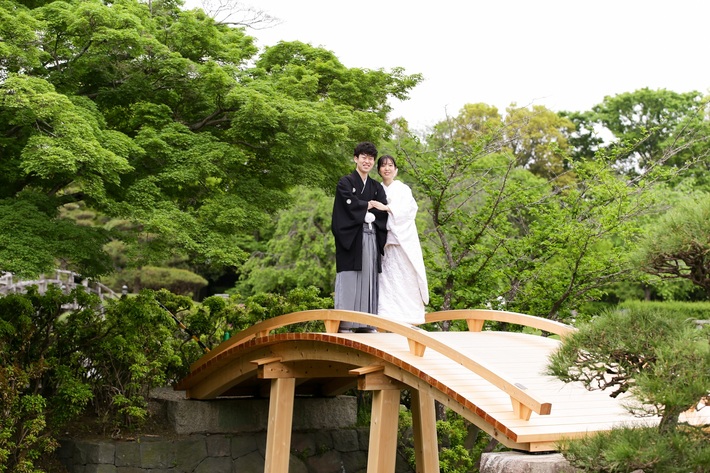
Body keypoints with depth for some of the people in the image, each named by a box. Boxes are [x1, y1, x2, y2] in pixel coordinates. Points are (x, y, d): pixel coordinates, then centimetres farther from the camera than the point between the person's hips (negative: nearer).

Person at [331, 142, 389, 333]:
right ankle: (345, 324, -9)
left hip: (371, 239, 5)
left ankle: (367, 323, 4)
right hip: (351, 238, -5)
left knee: (369, 279, 2)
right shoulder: (345, 183, 3)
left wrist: (363, 208, -6)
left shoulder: (377, 187, 18)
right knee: (350, 280, -8)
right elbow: (351, 205, -12)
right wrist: (369, 206, 0)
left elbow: (384, 211, 5)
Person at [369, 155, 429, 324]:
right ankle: (387, 320, -6)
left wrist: (386, 207, -18)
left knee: (404, 278, -7)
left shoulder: (403, 189, 8)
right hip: (383, 240, 2)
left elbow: (409, 209, -7)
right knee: (385, 278, -5)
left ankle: (406, 320, -6)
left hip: (402, 240, -2)